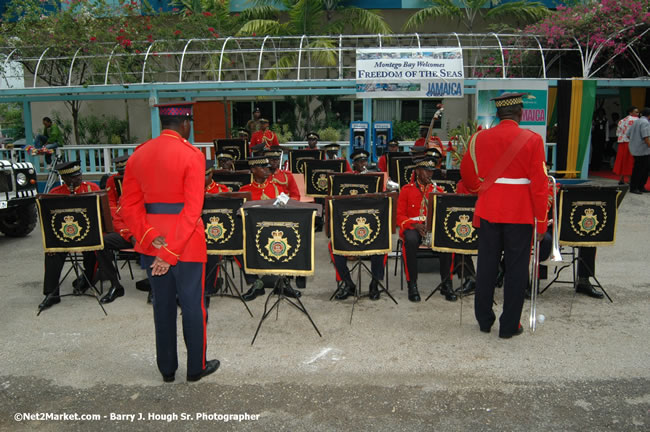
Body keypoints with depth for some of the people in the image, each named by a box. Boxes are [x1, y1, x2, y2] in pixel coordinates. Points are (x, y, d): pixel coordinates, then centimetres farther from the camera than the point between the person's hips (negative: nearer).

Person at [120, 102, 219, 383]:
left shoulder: (139, 155, 4)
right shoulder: (192, 156, -13)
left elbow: (130, 204, 2)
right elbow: (192, 209, -20)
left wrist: (150, 238, -5)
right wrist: (171, 253, -18)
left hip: (152, 242, 6)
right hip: (187, 242, -5)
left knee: (162, 304, 16)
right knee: (192, 305, 9)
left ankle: (167, 369, 28)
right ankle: (197, 367, 23)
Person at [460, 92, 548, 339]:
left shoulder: (480, 138, 0)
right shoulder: (532, 140, -8)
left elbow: (467, 173, 11)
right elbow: (539, 184, -10)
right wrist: (541, 222, -3)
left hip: (488, 213, 3)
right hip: (520, 215, -3)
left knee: (487, 266, 13)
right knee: (516, 269, 7)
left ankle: (484, 321, 24)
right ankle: (509, 326, 15)